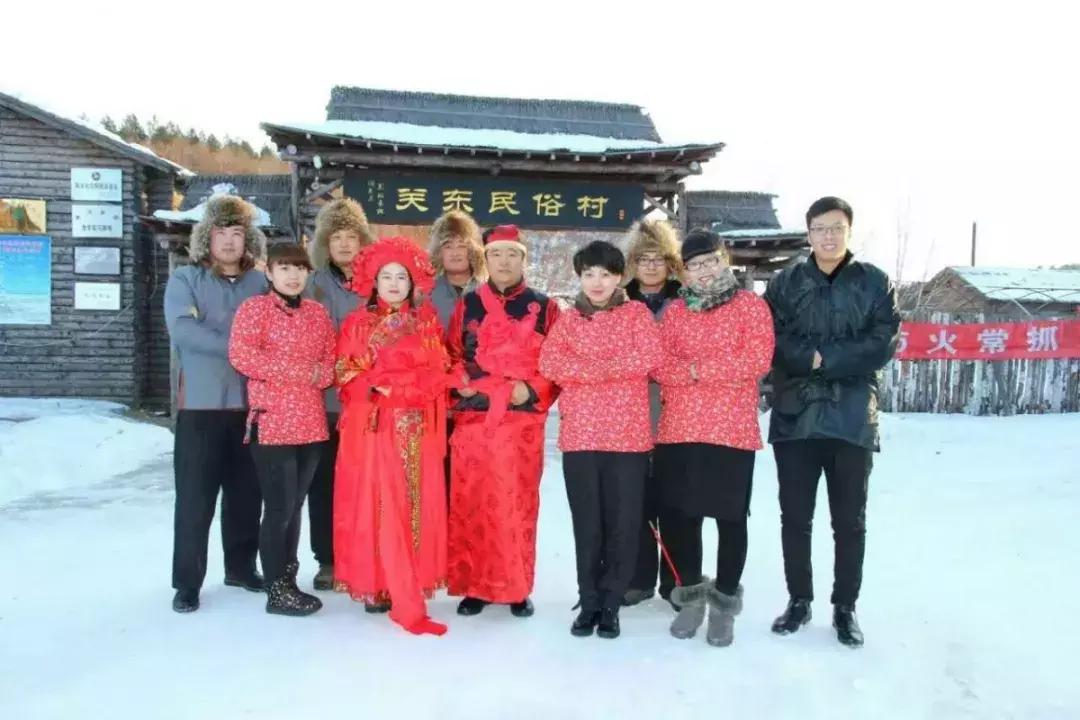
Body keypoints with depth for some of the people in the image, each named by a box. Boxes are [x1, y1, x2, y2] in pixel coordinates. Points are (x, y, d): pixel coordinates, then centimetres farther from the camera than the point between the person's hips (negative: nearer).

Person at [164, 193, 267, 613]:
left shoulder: (260, 284, 11)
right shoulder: (185, 280, 1)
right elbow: (183, 330, -15)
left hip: (251, 405, 3)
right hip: (201, 405, -3)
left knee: (247, 492, 12)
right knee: (195, 496, 0)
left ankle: (241, 567, 27)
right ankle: (187, 582, 12)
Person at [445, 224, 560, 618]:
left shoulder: (545, 308, 6)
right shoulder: (467, 305, 10)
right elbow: (451, 357, 12)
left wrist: (533, 391, -12)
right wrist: (460, 384, -6)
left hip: (524, 422, -1)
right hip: (472, 420, 1)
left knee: (519, 505, 5)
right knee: (470, 505, 4)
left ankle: (518, 588, 18)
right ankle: (473, 586, 17)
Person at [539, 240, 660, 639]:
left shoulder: (636, 313, 6)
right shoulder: (568, 319, 12)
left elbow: (649, 357, -10)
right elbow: (548, 362, -4)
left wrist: (591, 366, -9)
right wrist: (604, 369, -13)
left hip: (628, 433, -1)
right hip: (579, 434, 2)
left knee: (623, 522, 3)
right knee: (586, 522, 7)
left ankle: (610, 604, 16)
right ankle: (589, 601, 20)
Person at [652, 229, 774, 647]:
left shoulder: (750, 306, 3)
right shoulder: (675, 311, 12)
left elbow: (757, 361, -10)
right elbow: (660, 366, 1)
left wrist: (696, 367, -11)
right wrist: (722, 370, -13)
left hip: (732, 429, -3)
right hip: (678, 429, 3)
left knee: (730, 517, 5)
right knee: (680, 515, 7)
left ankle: (725, 602, 21)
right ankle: (690, 595, 26)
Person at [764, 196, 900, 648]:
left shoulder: (875, 283, 5)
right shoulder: (785, 283, 6)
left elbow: (883, 344, -7)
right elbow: (770, 342, -5)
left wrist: (821, 357, -14)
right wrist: (819, 358, -17)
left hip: (852, 420, 0)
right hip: (794, 418, 1)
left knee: (850, 521, 9)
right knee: (795, 517, 8)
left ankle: (845, 607, 25)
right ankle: (799, 600, 25)